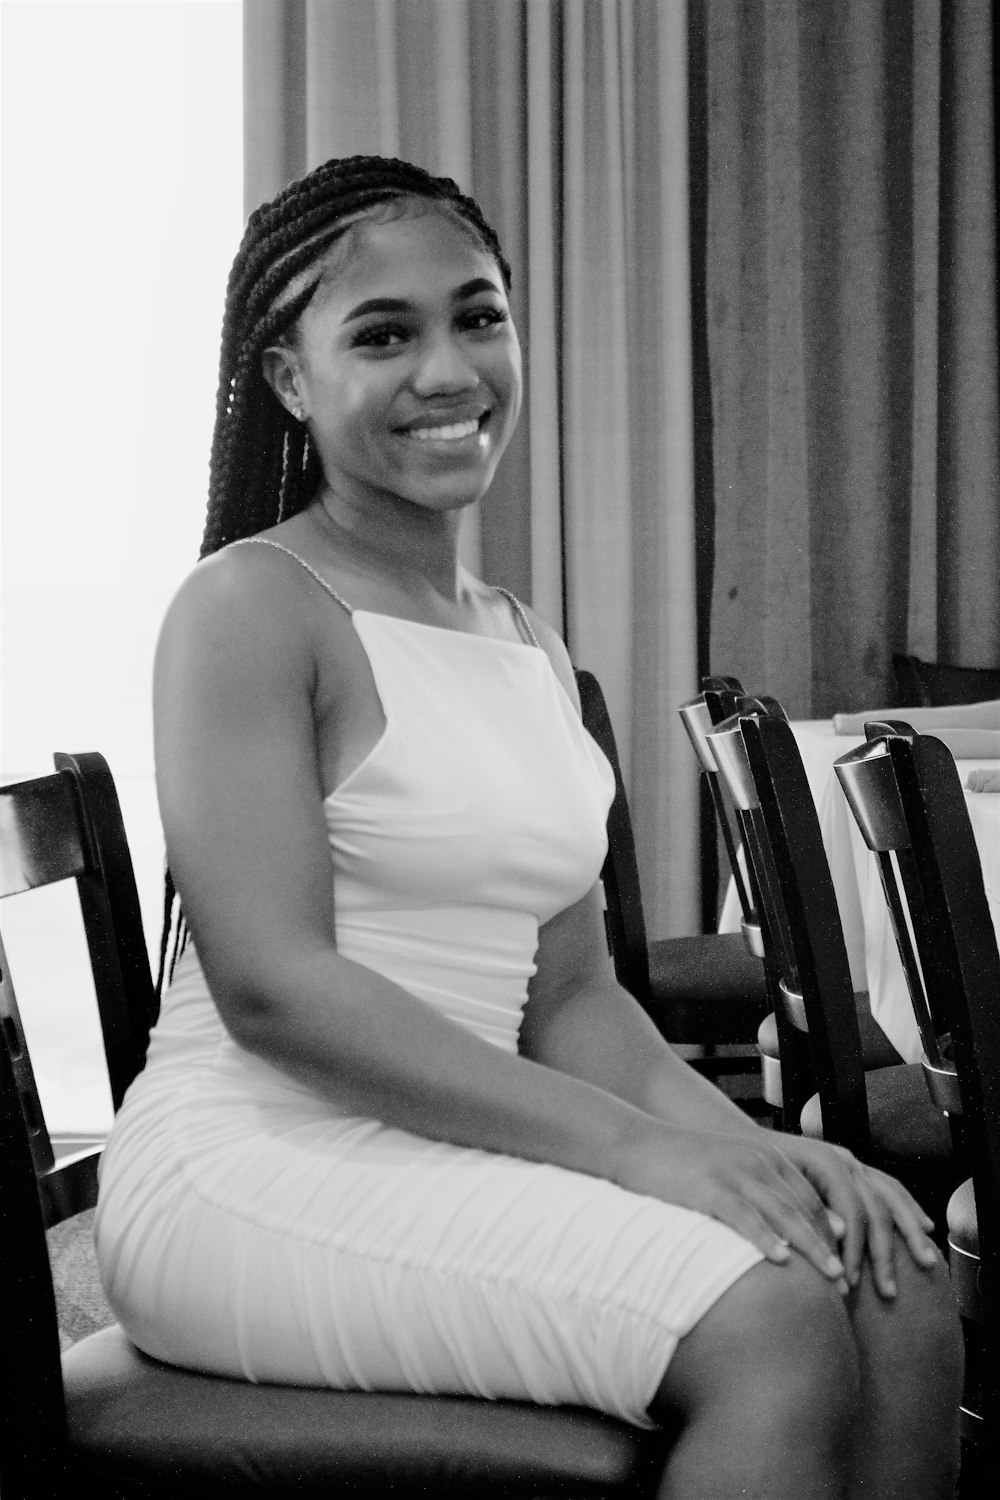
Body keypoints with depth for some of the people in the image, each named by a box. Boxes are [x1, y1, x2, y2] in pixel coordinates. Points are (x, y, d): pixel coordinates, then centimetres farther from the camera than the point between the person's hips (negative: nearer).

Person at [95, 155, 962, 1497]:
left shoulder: (527, 646, 17)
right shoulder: (252, 608, -7)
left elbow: (571, 995, 13)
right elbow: (273, 989, -17)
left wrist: (748, 1148, -7)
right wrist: (632, 1147, -20)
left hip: (466, 1154, 7)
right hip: (255, 1161, -7)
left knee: (902, 1307, -13)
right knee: (772, 1326, -25)